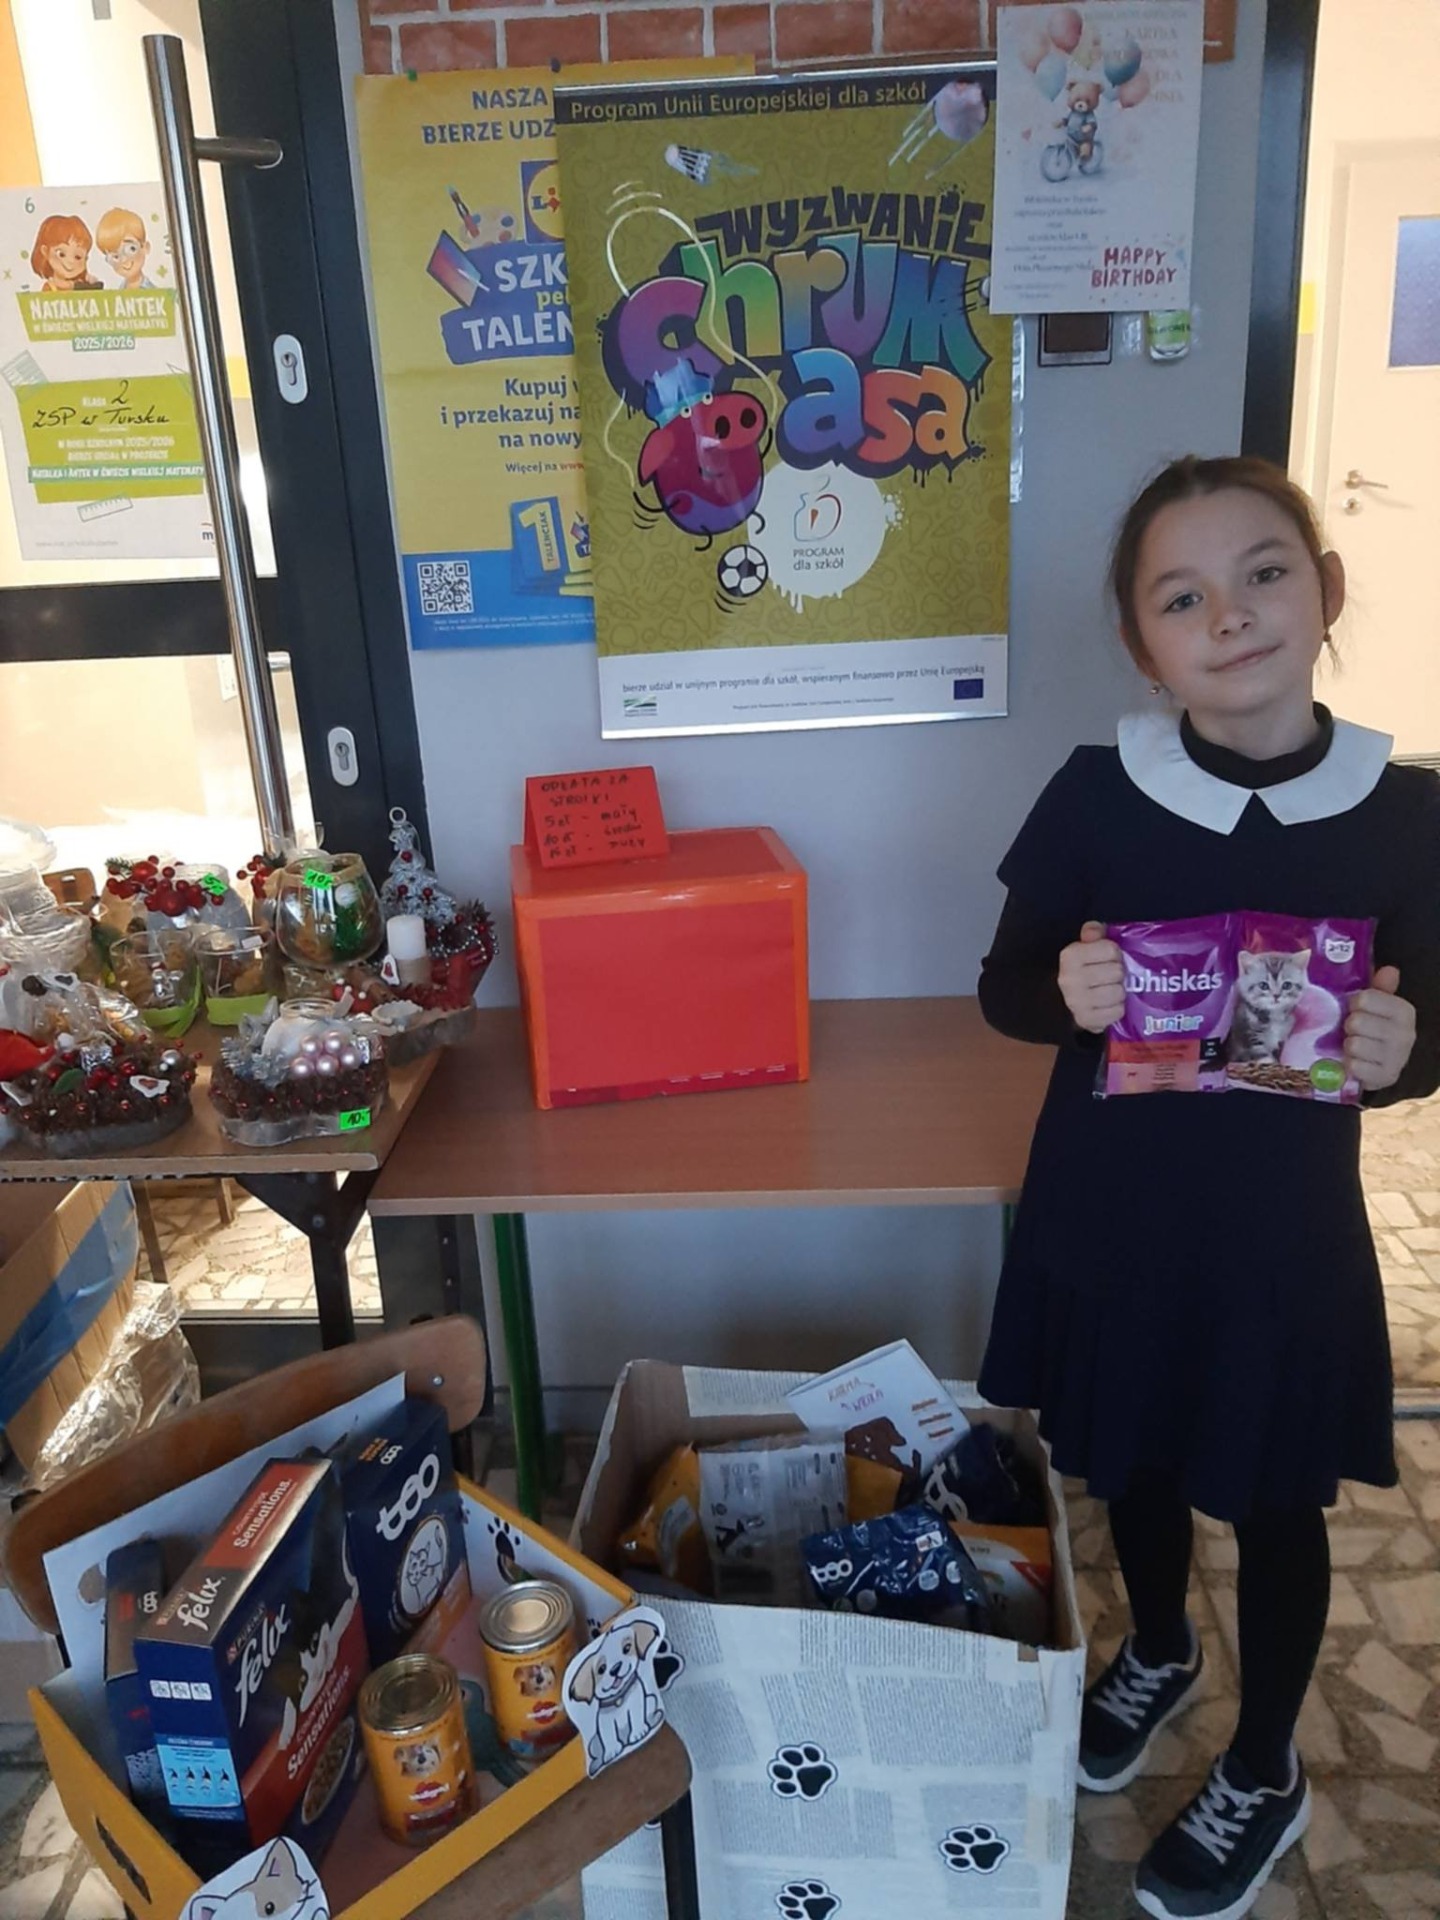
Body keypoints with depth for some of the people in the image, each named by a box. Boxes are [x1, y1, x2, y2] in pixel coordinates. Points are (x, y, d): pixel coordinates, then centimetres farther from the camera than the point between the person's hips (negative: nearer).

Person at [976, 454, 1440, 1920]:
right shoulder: (1095, 792, -12)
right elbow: (1005, 990, -4)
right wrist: (1065, 993, -26)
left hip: (1283, 1229, -1)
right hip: (1106, 1210, 1)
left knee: (1275, 1502, 17)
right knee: (1131, 1459, 23)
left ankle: (1265, 1774, 44)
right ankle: (1156, 1652, 55)